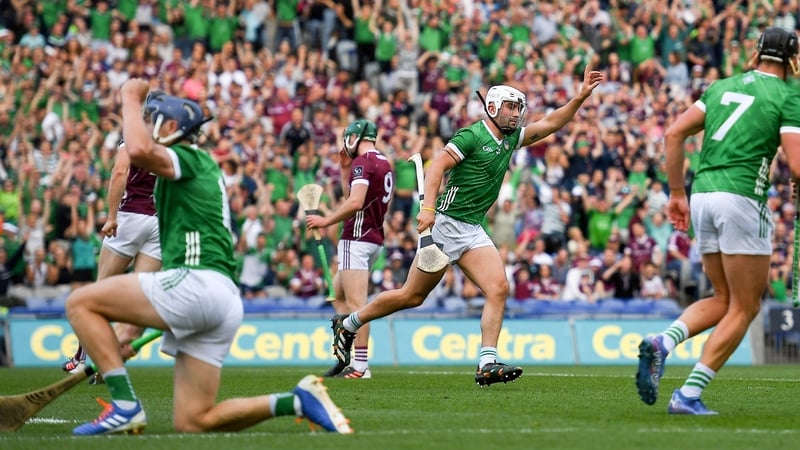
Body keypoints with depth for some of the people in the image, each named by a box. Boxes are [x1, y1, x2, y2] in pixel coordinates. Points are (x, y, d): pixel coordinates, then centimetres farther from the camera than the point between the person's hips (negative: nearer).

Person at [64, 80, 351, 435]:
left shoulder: (189, 159, 1)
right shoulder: (202, 167, 30)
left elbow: (138, 150, -25)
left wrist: (131, 99, -6)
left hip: (195, 284, -9)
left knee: (80, 302, -5)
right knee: (191, 423, 6)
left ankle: (124, 406, -15)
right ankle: (298, 401, 0)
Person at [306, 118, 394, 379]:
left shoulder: (363, 162, -11)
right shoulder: (384, 164, 18)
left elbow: (355, 202, -22)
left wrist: (326, 221, -15)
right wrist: (345, 170, 22)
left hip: (357, 238, -10)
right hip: (375, 239, 10)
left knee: (356, 303, -12)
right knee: (338, 294, 19)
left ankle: (360, 365, -16)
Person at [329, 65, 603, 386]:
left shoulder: (511, 139, 13)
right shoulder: (472, 136, -11)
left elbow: (551, 124, 19)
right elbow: (437, 166, -19)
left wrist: (581, 96, 8)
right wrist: (428, 207, -31)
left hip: (473, 232, 7)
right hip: (446, 224, -7)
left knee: (499, 289, -12)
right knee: (412, 296, 1)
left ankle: (488, 364, -16)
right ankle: (349, 324, 19)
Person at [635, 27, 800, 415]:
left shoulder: (723, 86, 17)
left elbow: (673, 134, 12)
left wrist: (677, 193, 17)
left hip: (702, 193, 6)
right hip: (742, 195, -6)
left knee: (723, 301, 19)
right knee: (745, 308, 4)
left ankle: (661, 342, -8)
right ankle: (689, 395, -6)